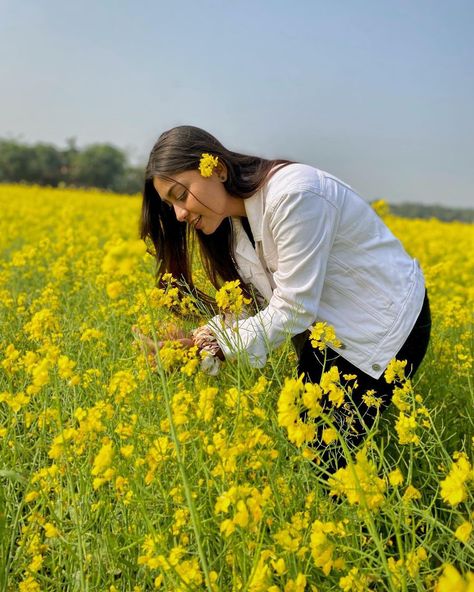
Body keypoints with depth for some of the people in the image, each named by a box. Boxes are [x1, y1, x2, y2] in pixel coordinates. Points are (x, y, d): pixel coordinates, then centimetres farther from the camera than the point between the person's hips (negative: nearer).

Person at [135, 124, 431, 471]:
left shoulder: (292, 195, -30)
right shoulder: (232, 218, -2)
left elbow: (293, 310, -27)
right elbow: (257, 302, -3)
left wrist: (217, 346, -27)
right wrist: (204, 337, -20)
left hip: (386, 323, -8)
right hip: (328, 325, 8)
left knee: (327, 454, -7)